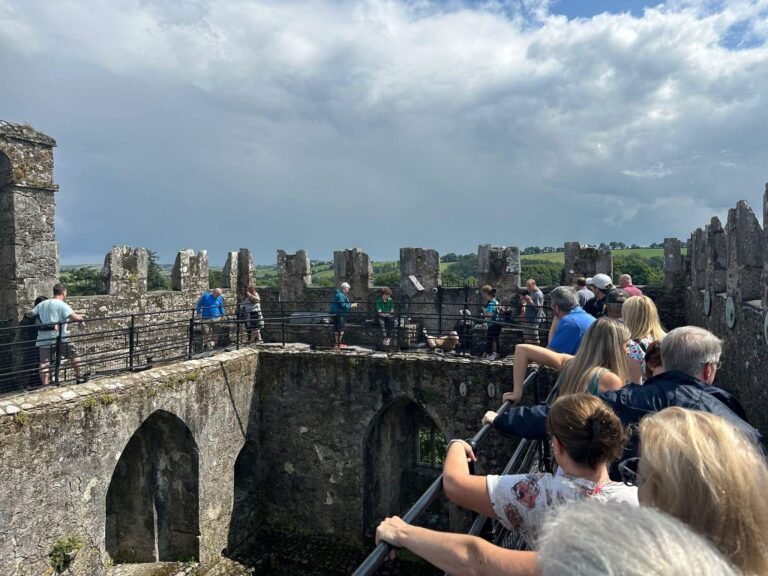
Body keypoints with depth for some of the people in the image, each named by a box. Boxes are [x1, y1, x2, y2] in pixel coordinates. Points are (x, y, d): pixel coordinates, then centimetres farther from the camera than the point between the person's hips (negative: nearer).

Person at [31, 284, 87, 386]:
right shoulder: (62, 305, -8)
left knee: (44, 362, 5)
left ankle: (45, 385, 5)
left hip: (44, 339, 5)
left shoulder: (42, 304, 12)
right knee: (75, 354, 13)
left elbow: (31, 314, 22)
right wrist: (81, 318, 2)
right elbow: (74, 317, -19)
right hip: (58, 338, -5)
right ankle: (79, 377, 18)